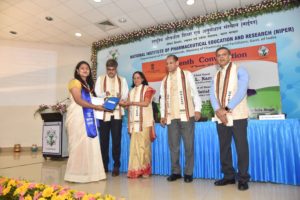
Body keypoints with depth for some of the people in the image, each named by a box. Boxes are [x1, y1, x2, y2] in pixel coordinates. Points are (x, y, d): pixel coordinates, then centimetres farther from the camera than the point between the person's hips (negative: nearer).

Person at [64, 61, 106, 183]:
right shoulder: (75, 82, -2)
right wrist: (96, 107, -14)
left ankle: (89, 172, 11)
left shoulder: (89, 84, 22)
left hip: (88, 116, 7)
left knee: (90, 144, 4)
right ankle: (77, 174, 4)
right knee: (79, 144, -6)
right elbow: (79, 101, -13)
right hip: (77, 116, -7)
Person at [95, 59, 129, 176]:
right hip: (104, 112, 1)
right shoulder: (100, 79, 12)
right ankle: (104, 165, 20)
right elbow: (97, 92, -1)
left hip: (117, 113, 0)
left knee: (116, 140, 1)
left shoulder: (122, 80, 13)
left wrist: (120, 96, -20)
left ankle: (116, 166, 10)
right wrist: (105, 94, -23)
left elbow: (125, 95, 3)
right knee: (103, 139, 6)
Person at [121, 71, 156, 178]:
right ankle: (135, 170, 3)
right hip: (134, 121, 4)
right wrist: (124, 103, -4)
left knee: (144, 144, -5)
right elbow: (129, 106, 17)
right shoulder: (131, 91, 22)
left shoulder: (147, 89, 6)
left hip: (144, 121, -4)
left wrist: (131, 102, -9)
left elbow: (146, 103, -7)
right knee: (134, 145, -1)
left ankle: (145, 170, 3)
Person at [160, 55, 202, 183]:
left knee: (189, 145, 2)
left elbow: (195, 93, 2)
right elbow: (163, 99, 16)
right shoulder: (165, 80, 17)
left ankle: (188, 172, 14)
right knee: (173, 145, 7)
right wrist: (163, 115, 10)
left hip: (186, 115, -4)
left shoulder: (187, 75, 6)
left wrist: (197, 109, -8)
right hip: (171, 117, 4)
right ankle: (176, 171, 19)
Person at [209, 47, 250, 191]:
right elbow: (213, 95, 4)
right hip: (221, 117, 5)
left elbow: (241, 92, -12)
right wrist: (218, 110, -14)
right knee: (224, 147, 9)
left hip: (237, 116, -5)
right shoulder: (216, 76, 17)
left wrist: (226, 109, -19)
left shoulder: (239, 71, 2)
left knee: (241, 147, 0)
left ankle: (243, 178, 13)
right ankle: (229, 176, 22)